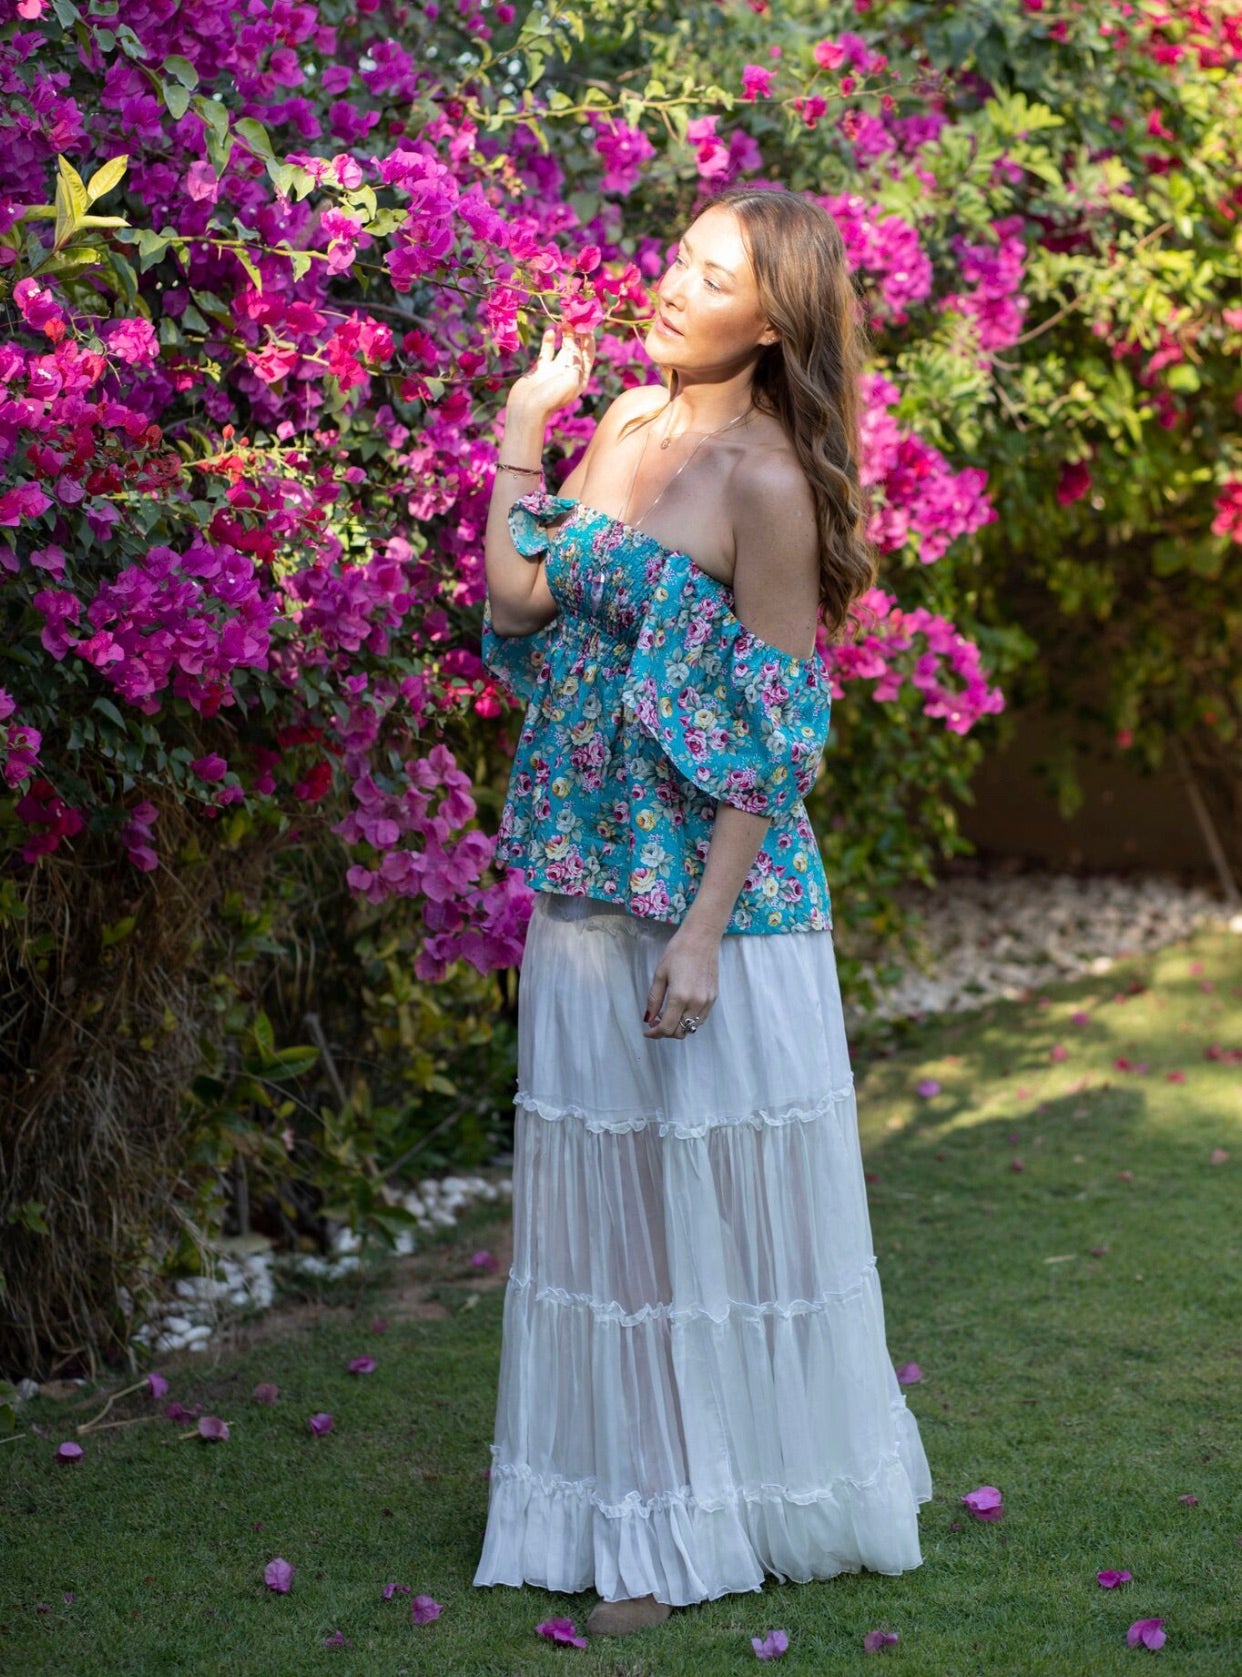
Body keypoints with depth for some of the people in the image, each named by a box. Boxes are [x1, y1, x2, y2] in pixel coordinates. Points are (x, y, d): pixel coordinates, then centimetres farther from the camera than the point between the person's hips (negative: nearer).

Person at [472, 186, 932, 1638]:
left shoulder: (765, 482, -14)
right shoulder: (627, 426, 7)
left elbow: (773, 742, -15)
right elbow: (517, 607, 6)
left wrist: (703, 936, -18)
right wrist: (520, 437, 0)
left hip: (713, 892, -7)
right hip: (589, 887, 7)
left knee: (714, 1195, 5)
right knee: (601, 1191, 14)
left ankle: (713, 1518, 20)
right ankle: (636, 1502, 29)